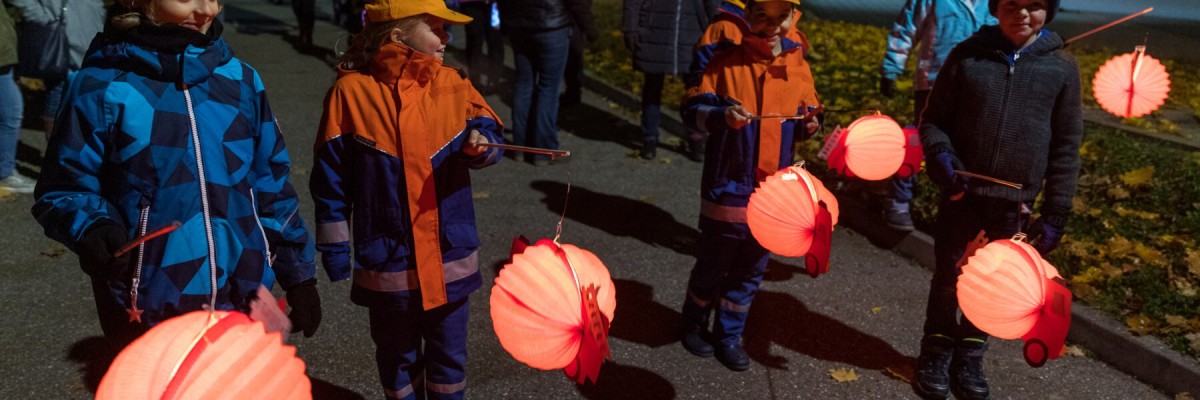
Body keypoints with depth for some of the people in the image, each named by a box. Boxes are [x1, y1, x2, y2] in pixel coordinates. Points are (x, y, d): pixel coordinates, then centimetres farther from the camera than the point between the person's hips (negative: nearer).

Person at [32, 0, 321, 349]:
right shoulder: (103, 86, -9)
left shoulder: (239, 79, 1)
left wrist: (299, 276, 8)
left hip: (241, 302, 3)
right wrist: (92, 230, -26)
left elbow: (271, 186, 7)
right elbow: (63, 191, -4)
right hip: (148, 312, -3)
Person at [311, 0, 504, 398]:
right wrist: (335, 249, -4)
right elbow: (331, 180, -6)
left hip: (450, 257, 2)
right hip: (388, 263, -2)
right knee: (398, 359, 19)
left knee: (448, 356, 18)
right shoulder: (351, 92, -10)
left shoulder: (453, 85, -2)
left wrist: (479, 142, -29)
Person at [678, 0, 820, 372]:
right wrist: (721, 116, -31)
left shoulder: (798, 67, 2)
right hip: (727, 188, -3)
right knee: (713, 263, 10)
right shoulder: (726, 62, -8)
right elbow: (693, 110, -12)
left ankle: (729, 334, 31)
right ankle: (694, 324, 34)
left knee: (751, 270, 14)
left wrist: (809, 125, -11)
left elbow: (805, 116, 11)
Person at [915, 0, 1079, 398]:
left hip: (1013, 202, 1)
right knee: (948, 276, 11)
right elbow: (933, 119, 2)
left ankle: (970, 357, 33)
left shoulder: (1062, 67, -1)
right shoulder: (967, 55, -3)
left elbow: (1066, 147, 3)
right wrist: (940, 155, -18)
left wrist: (1056, 212, 1)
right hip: (961, 193, -1)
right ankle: (936, 353, 31)